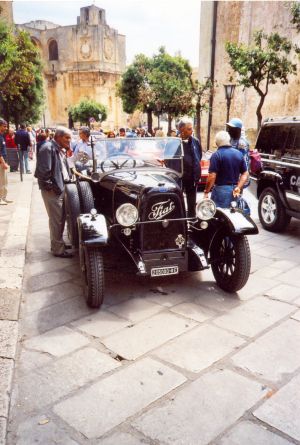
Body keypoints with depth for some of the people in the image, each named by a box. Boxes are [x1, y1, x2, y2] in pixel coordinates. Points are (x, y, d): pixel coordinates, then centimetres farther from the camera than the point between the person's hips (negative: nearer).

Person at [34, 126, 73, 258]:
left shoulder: (60, 149, 12)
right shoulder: (48, 148, -17)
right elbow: (43, 171, -22)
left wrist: (68, 179, 10)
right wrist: (50, 186, -18)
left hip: (61, 187, 9)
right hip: (52, 190, -9)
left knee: (61, 218, 16)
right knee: (56, 220, -3)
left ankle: (57, 243, 31)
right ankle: (58, 249, 6)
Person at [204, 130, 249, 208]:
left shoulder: (216, 155, -11)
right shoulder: (239, 154, 8)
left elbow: (212, 176, -17)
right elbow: (245, 174, 7)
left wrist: (206, 191, -8)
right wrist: (238, 188, 1)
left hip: (221, 189, -6)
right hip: (234, 189, 6)